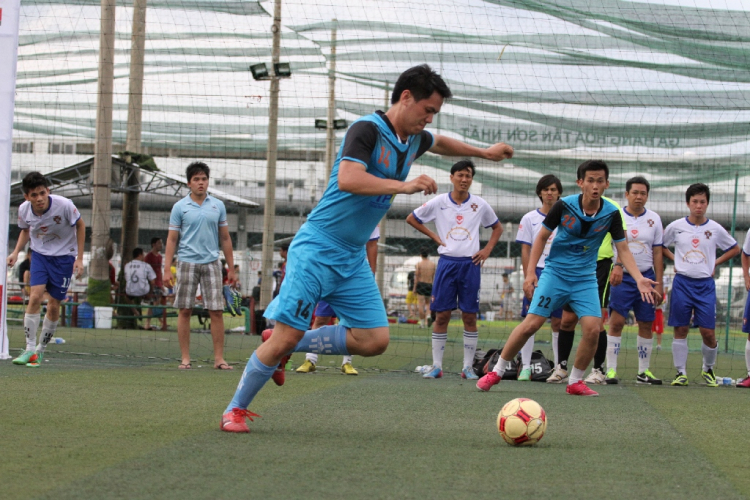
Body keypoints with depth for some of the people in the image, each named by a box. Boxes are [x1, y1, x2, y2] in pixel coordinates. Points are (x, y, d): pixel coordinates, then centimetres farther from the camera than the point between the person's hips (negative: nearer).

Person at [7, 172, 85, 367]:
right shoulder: (24, 210, -13)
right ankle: (30, 349, -11)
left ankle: (41, 350, 14)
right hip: (39, 254, 2)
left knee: (54, 305, -2)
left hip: (64, 256, -2)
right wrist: (16, 252, -5)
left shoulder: (64, 205, -24)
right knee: (35, 296, -17)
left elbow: (80, 225, -6)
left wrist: (79, 258, -7)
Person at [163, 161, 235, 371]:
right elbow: (172, 239, 4)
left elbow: (225, 238, 14)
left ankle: (219, 358, 0)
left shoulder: (218, 206, 10)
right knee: (185, 311, 0)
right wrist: (167, 269, -5)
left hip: (211, 263, 1)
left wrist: (231, 268, 10)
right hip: (187, 263, -1)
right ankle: (185, 358, 6)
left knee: (217, 312, -4)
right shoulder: (180, 207, 3)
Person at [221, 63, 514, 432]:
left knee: (374, 339, -3)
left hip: (353, 259, 8)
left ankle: (289, 346, 13)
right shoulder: (367, 129, -16)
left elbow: (440, 143, 35)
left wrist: (483, 152, 43)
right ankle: (235, 409, 6)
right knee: (286, 335, -11)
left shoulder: (414, 139, 10)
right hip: (318, 247, -8)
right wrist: (404, 186, -34)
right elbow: (347, 179, -32)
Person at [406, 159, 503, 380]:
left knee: (470, 316, 1)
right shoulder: (439, 202, 1)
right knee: (442, 315, 0)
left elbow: (497, 227, 18)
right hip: (447, 262, -1)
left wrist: (487, 250, 5)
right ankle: (436, 366, 4)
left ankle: (468, 367, 6)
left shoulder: (480, 205, 4)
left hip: (470, 264, 1)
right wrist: (433, 236, 5)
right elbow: (411, 219, 13)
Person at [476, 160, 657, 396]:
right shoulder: (564, 206, -12)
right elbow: (541, 237, 0)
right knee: (531, 323, -10)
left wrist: (639, 278, -17)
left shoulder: (611, 214, -7)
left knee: (593, 329, -13)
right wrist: (530, 273, -7)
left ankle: (575, 381, 7)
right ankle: (496, 372, 5)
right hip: (555, 273, -2)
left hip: (585, 279, 2)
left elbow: (623, 249, -2)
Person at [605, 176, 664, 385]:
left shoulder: (654, 219, 7)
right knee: (616, 322, -11)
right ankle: (611, 370, -8)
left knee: (646, 325, 5)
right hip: (622, 277, -3)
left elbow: (657, 253, 9)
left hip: (646, 276, 3)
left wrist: (659, 283, 5)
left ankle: (644, 372, 13)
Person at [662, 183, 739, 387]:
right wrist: (674, 260, 4)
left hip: (705, 285, 0)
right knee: (680, 330, 1)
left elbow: (734, 249, 16)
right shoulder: (676, 227, 1)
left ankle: (708, 369, 17)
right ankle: (681, 372, 9)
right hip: (682, 283, 0)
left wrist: (715, 263, 6)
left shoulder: (715, 229, 2)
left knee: (708, 332, -4)